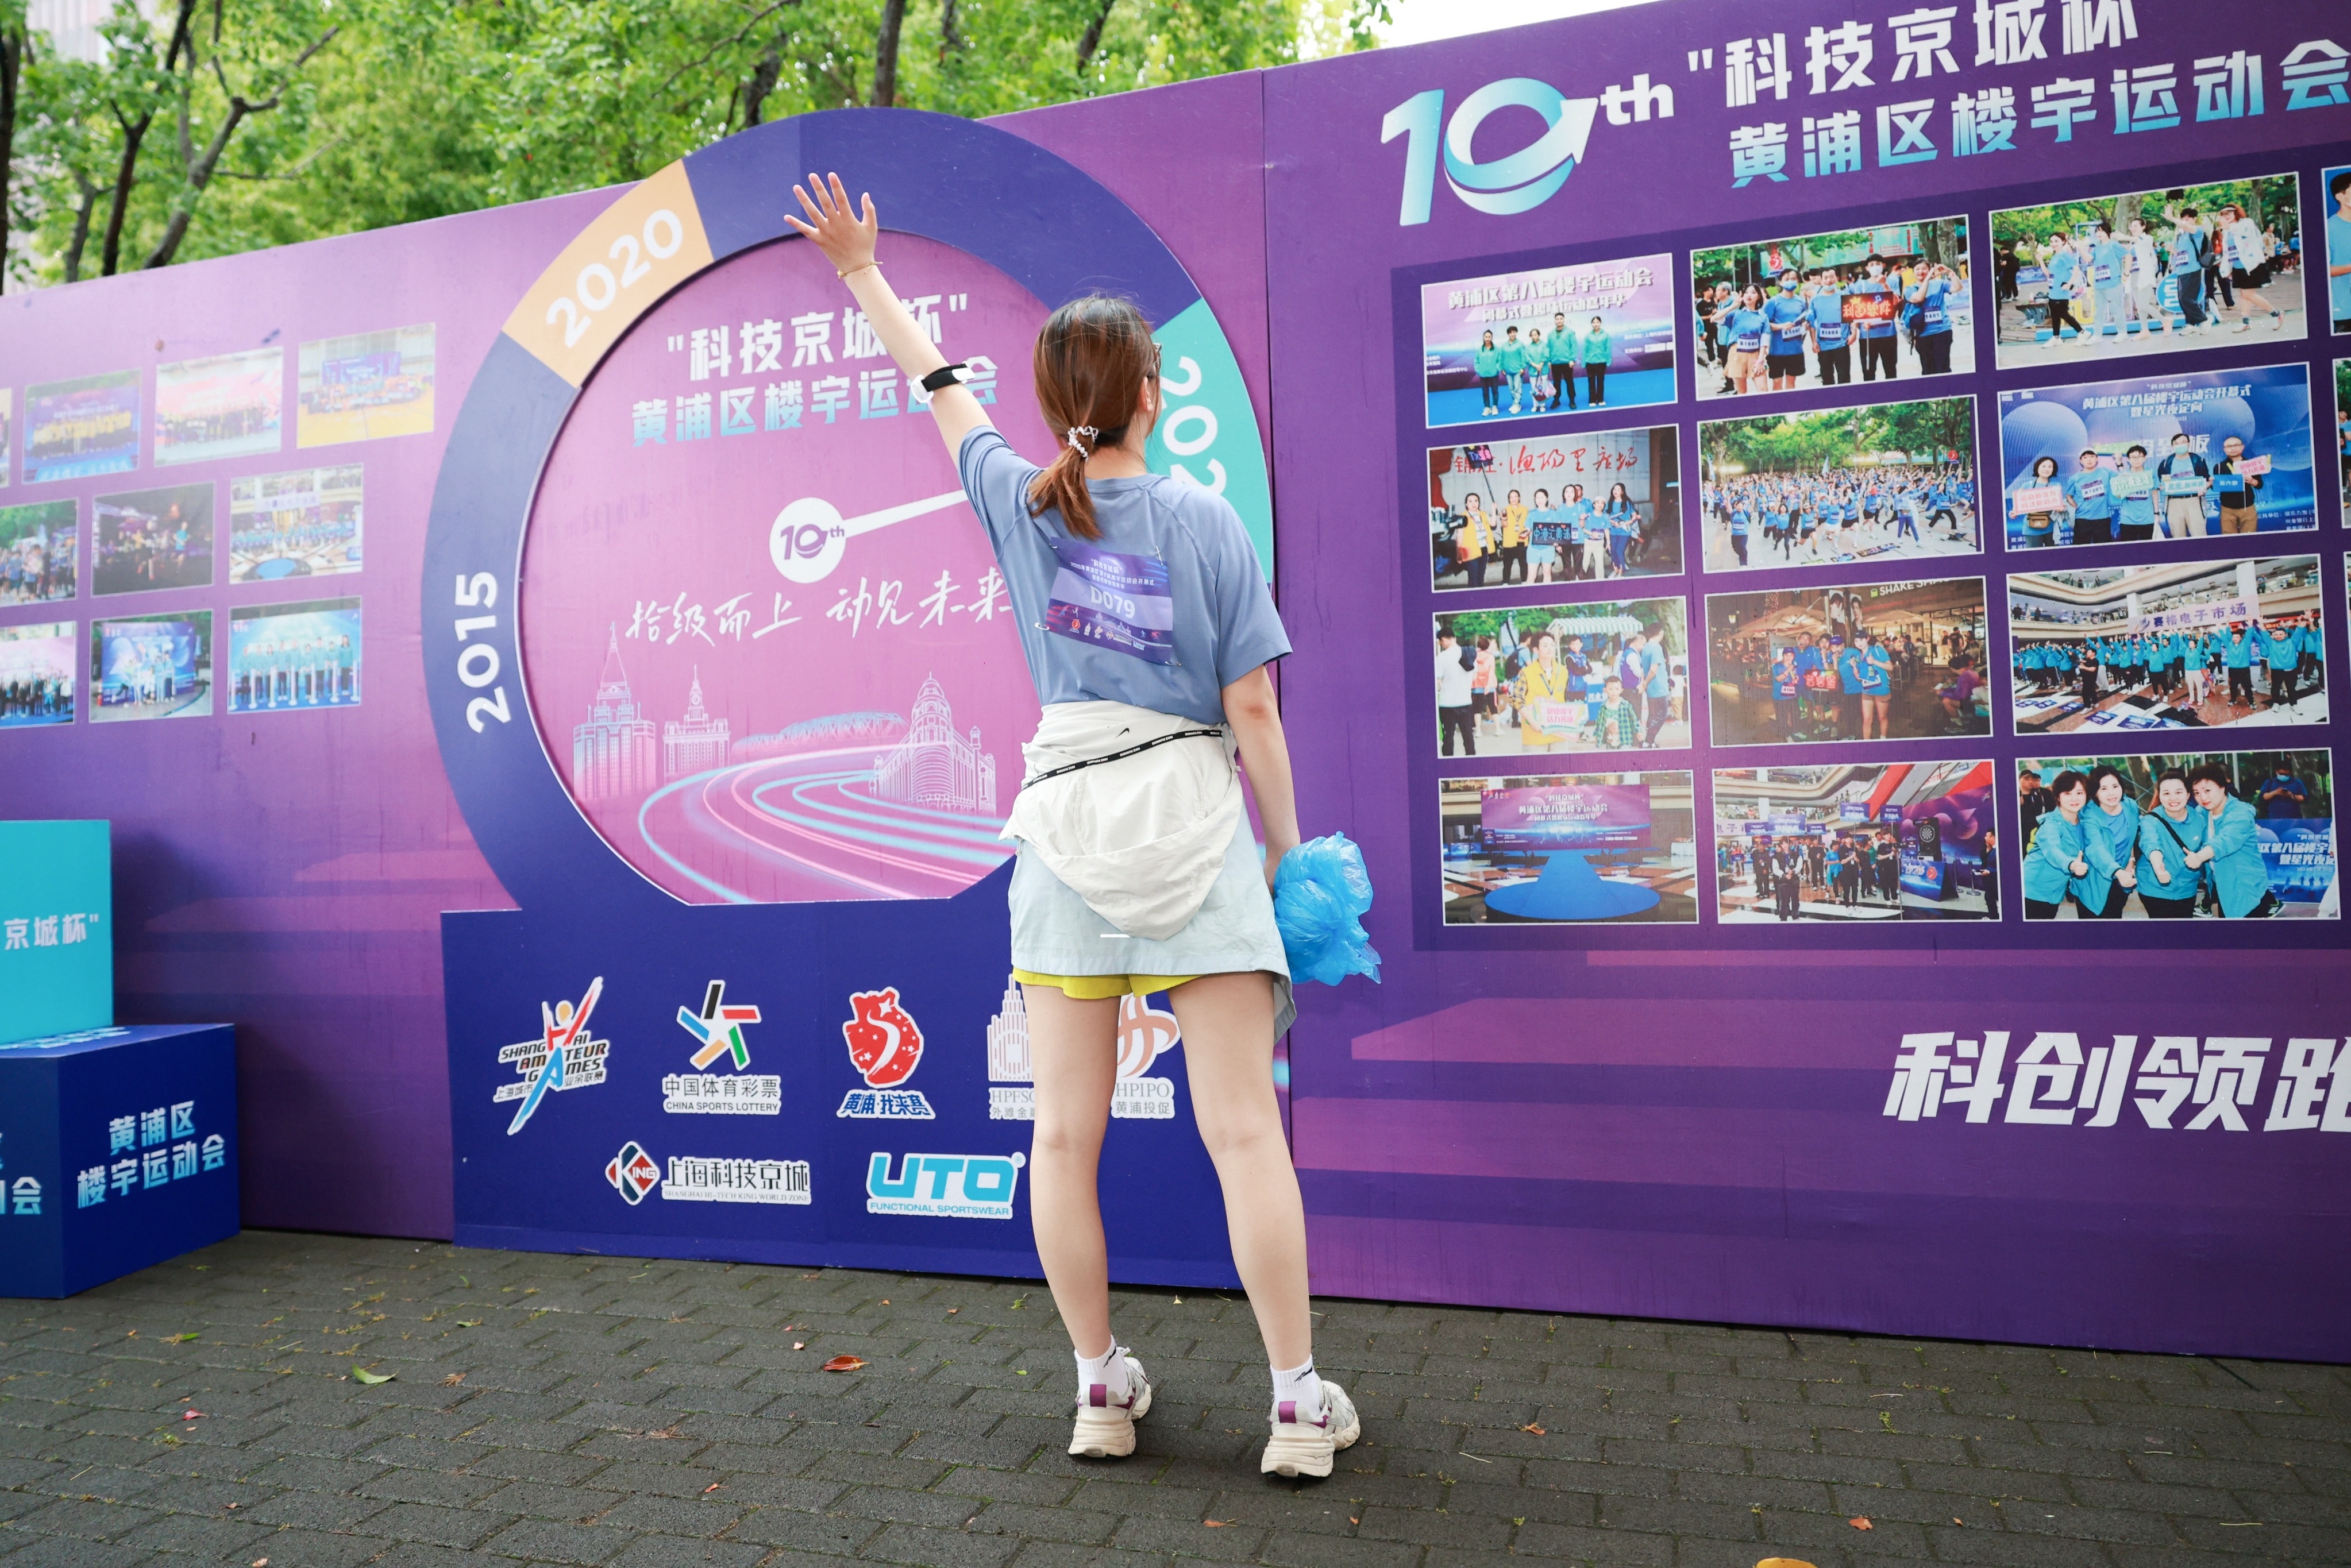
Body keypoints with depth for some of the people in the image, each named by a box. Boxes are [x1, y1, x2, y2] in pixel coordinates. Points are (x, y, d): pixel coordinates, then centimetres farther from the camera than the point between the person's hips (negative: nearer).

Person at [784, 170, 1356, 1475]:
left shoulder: (1018, 503, 4)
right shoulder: (1206, 521, -2)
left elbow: (940, 387, 22)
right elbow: (1252, 711, -4)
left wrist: (862, 272, 37)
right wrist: (1286, 850, 7)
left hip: (1065, 818, 2)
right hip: (1193, 820, -2)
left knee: (1065, 1132, 9)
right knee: (1244, 1129, 1)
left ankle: (1101, 1386, 19)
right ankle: (1300, 1403, 8)